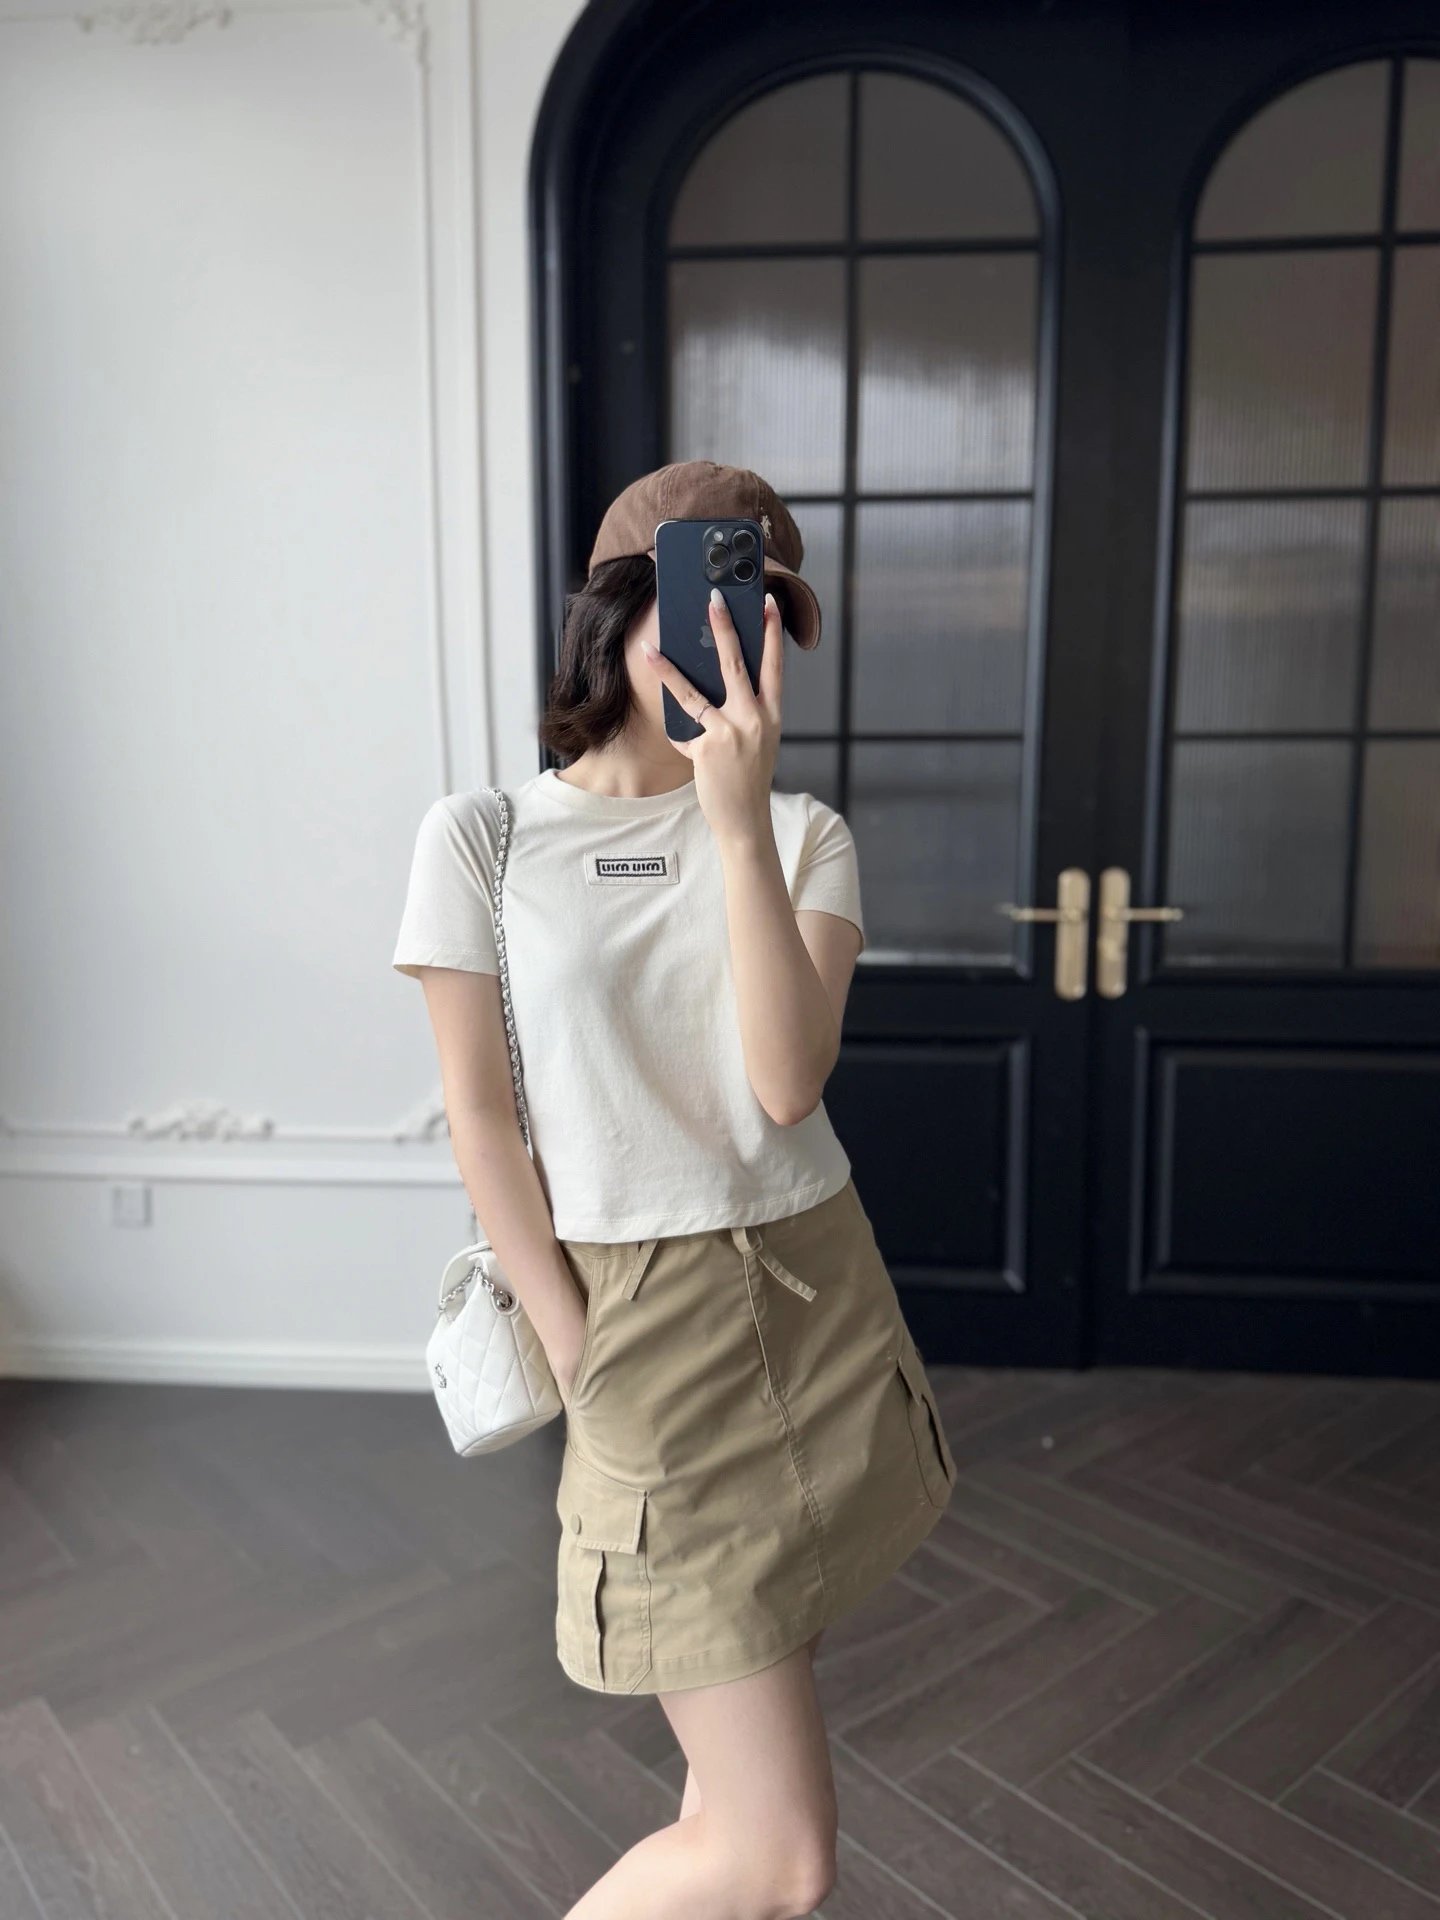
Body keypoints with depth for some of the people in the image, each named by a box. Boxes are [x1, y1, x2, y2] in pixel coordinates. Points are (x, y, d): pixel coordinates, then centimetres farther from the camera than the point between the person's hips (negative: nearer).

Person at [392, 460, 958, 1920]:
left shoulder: (803, 833, 2)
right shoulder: (483, 838, -5)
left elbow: (787, 1082, -13)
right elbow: (481, 1120, -5)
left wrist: (738, 818, -21)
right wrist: (582, 1370, -6)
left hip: (826, 1299, 4)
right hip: (652, 1323, -4)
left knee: (751, 1732, 20)